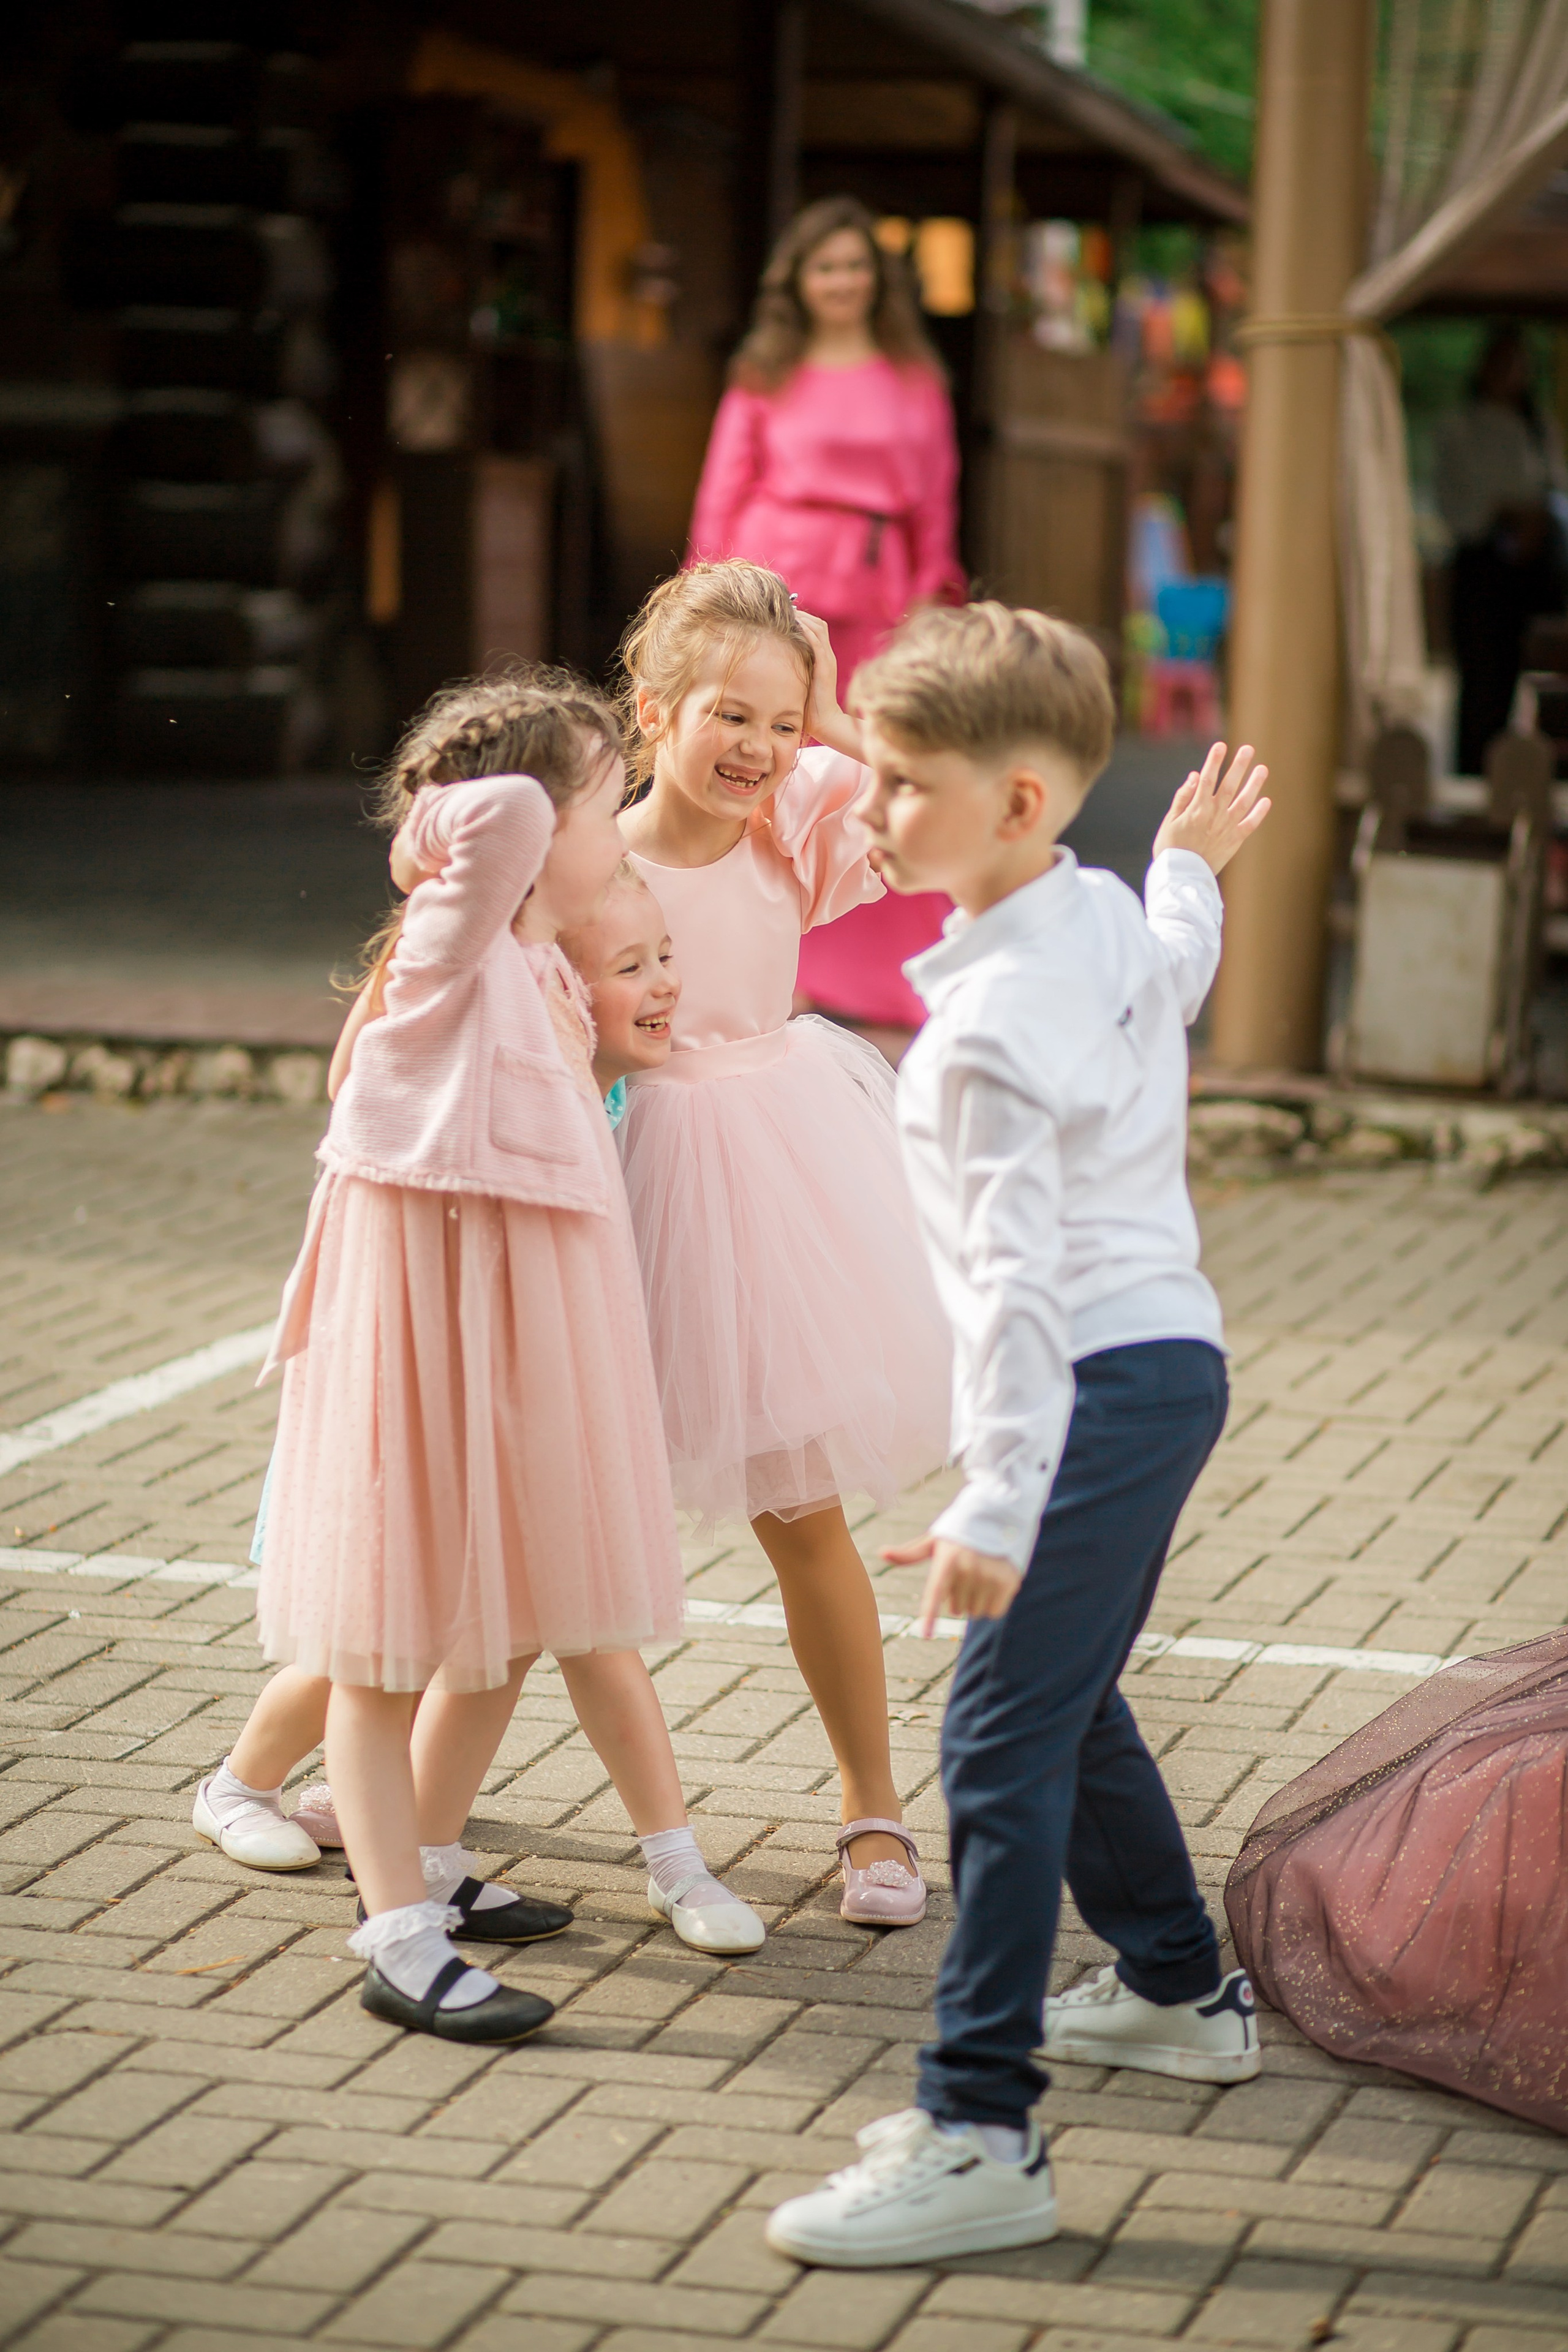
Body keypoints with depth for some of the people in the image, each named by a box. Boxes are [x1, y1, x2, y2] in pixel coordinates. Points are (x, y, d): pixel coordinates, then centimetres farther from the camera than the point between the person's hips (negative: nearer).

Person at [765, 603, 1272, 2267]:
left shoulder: (993, 1023, -22)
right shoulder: (1114, 919, 5)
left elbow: (1017, 1272, -27)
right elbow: (1178, 977, 31)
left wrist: (996, 1500, -29)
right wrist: (1192, 867, 50)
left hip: (1106, 1385, -10)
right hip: (1169, 1360, 10)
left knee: (1001, 1740, -13)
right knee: (1066, 1702, 26)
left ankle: (978, 2135, -15)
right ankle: (1177, 1989, 43)